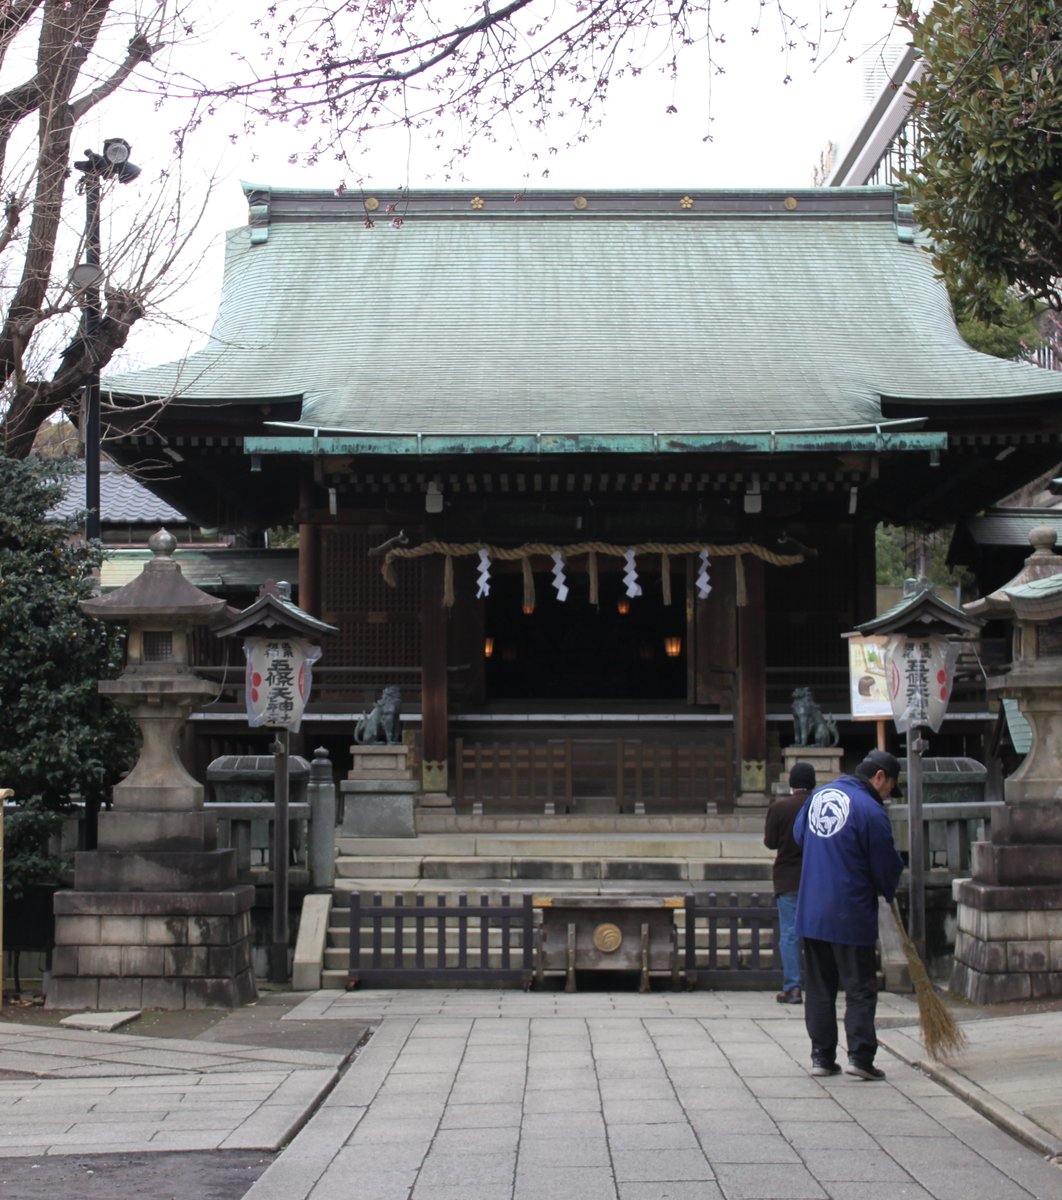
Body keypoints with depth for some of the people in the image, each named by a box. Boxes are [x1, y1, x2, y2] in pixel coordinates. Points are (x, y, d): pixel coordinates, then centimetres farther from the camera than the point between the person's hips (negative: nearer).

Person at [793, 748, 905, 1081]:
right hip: (851, 915, -6)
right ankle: (860, 1055, -2)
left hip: (810, 912, 6)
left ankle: (821, 1056, 12)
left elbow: (798, 833, 24)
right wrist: (888, 891, 13)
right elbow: (887, 869, -7)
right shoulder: (871, 811, -14)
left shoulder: (819, 795, 8)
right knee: (860, 989, 2)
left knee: (819, 988, 11)